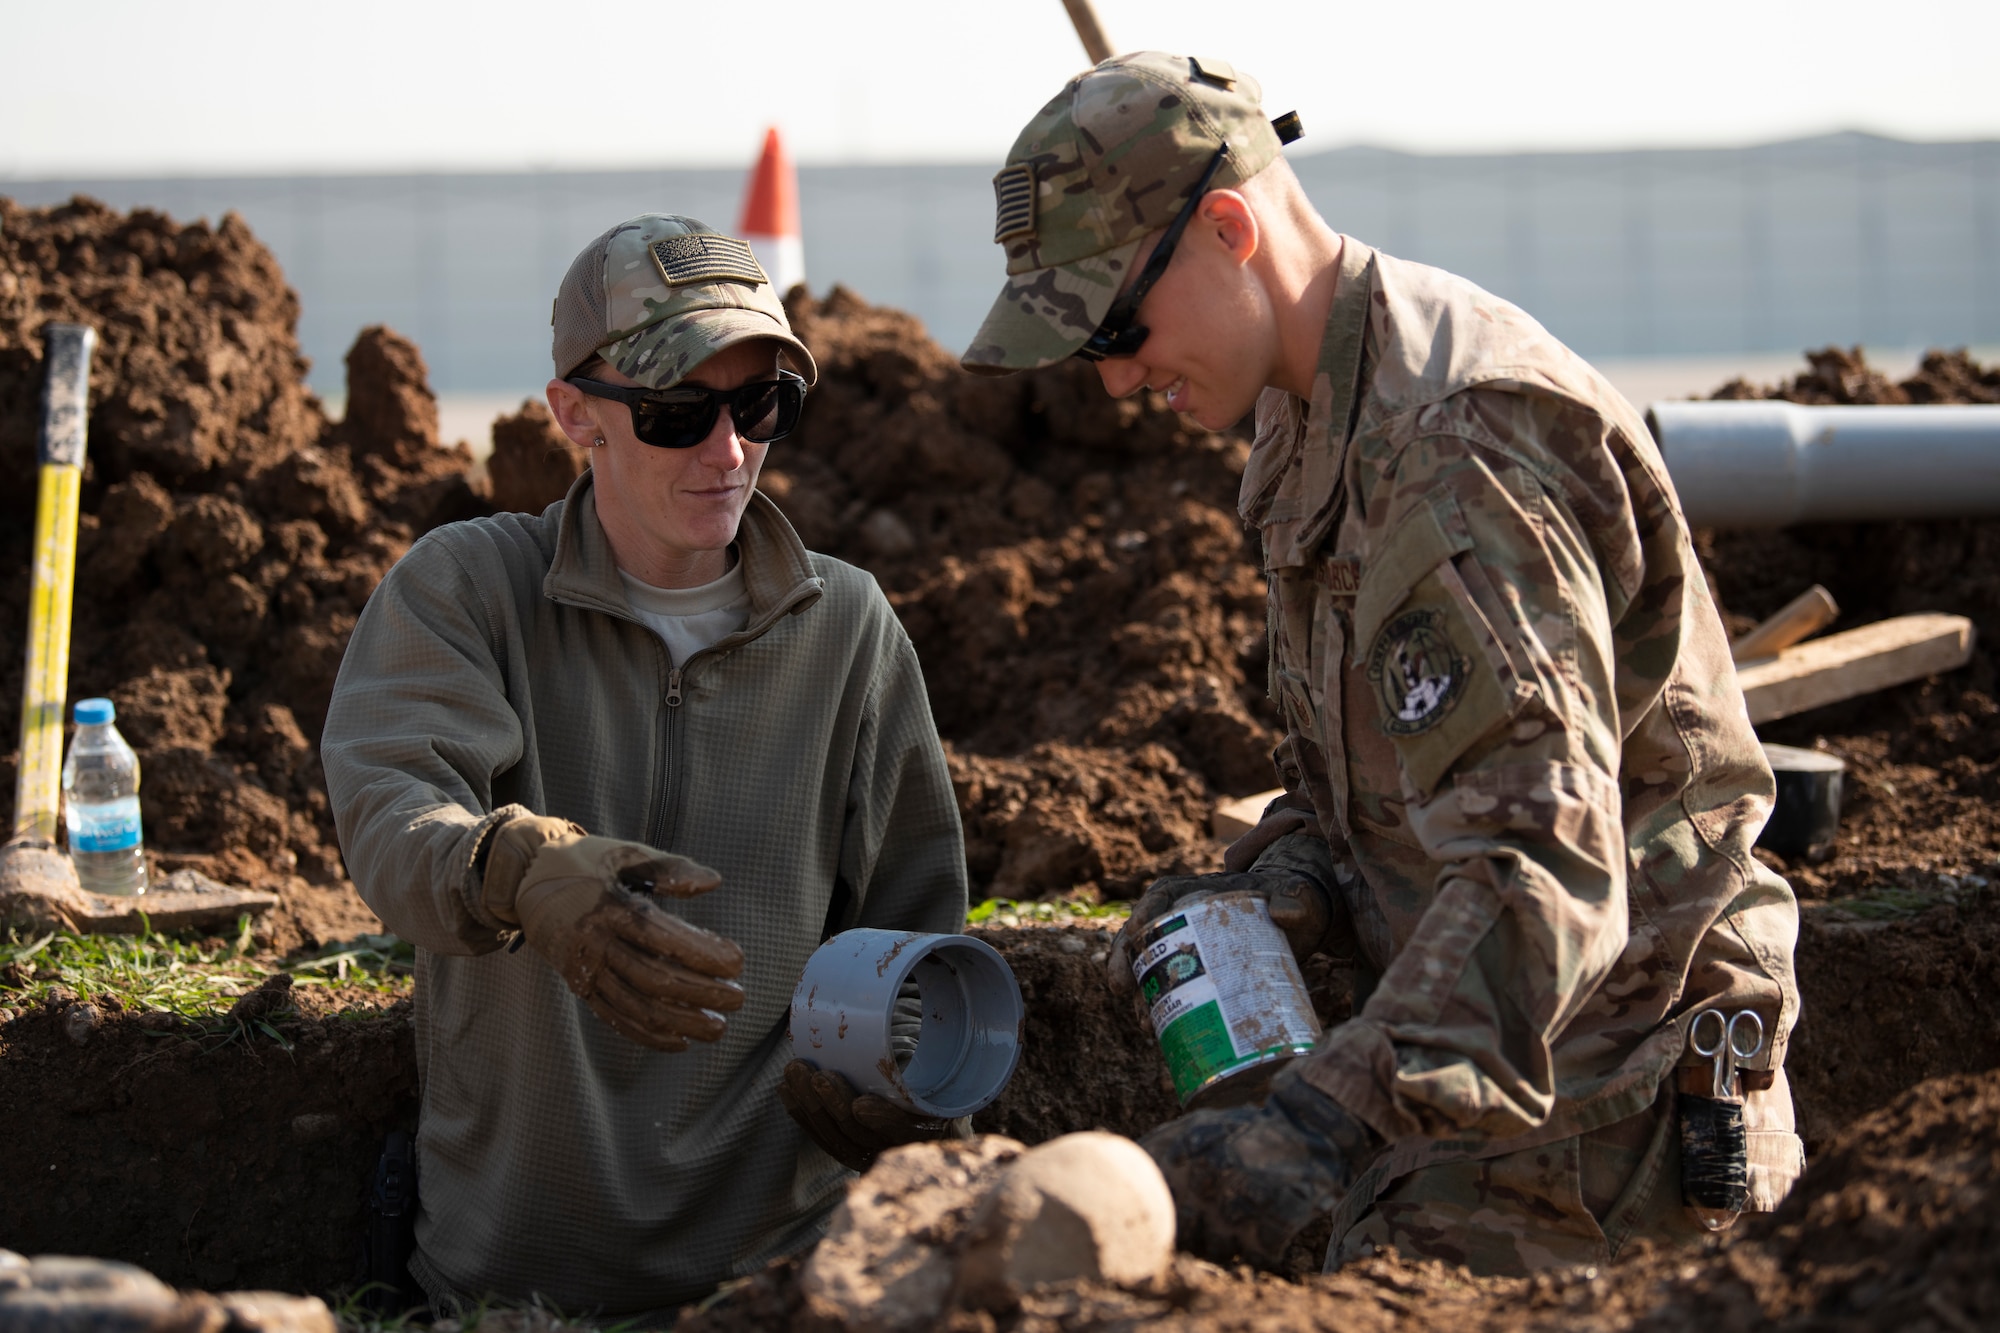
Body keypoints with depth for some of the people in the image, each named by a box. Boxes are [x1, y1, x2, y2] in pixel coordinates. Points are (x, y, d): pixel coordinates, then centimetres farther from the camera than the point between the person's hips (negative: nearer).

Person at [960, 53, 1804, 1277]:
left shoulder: (1459, 449, -24)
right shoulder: (1316, 417, 11)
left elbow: (1543, 866, -33)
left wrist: (1324, 1126, -43)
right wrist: (1269, 882, 1)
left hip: (1585, 1116, -9)